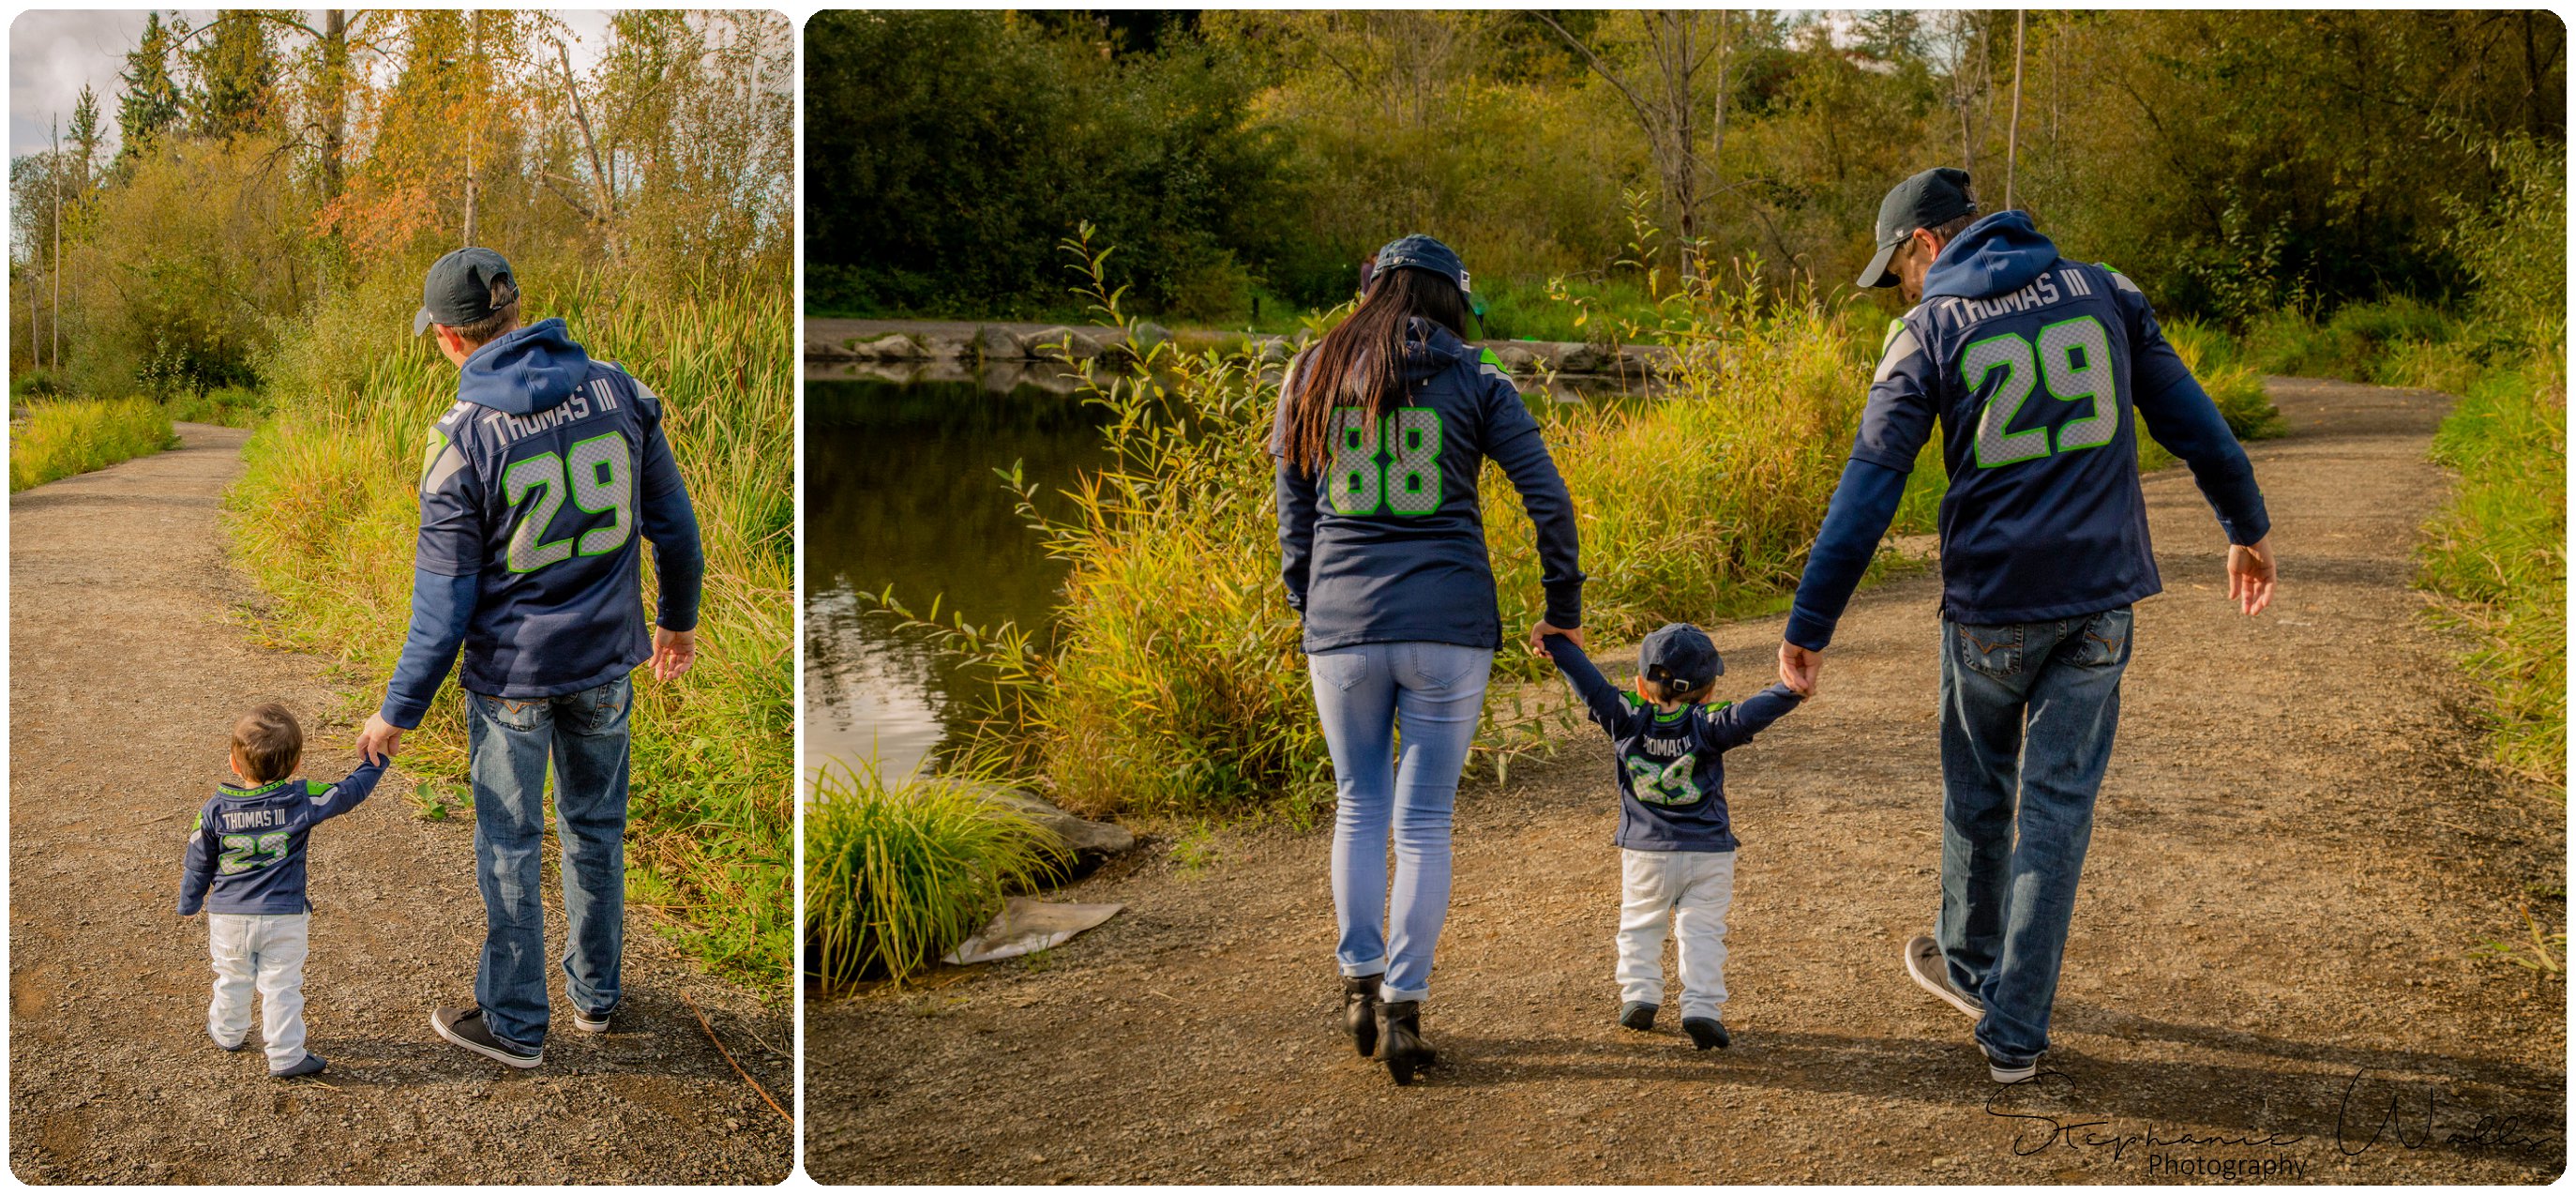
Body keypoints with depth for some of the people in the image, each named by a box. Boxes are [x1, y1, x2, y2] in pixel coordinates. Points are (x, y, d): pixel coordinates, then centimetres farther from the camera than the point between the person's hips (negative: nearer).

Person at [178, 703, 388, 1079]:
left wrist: (189, 904, 20)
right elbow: (351, 791, -5)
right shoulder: (302, 801, -14)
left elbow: (197, 863, 4)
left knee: (232, 980, 22)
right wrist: (377, 758, 10)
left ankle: (227, 1032, 42)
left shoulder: (215, 810, -6)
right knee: (282, 987, 4)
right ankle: (285, 1056, 6)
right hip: (284, 918, -2)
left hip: (228, 917, 2)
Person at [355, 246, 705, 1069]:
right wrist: (679, 618, 20)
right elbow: (672, 518, 3)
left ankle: (514, 1024, 23)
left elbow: (444, 599, -13)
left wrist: (399, 711, -2)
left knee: (510, 847, 11)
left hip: (512, 671, -4)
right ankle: (595, 995, 34)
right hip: (605, 661, 4)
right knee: (596, 828, 20)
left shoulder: (463, 438, -18)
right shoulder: (617, 391, -7)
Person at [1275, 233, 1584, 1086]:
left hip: (1343, 629, 2)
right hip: (1450, 627, -1)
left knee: (1359, 806, 18)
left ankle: (1361, 984, 21)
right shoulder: (1476, 383, 2)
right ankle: (1403, 1009, 6)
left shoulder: (1311, 379, 8)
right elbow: (1548, 498, -1)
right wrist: (1562, 609, 7)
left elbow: (1293, 514, 11)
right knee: (1424, 819, 5)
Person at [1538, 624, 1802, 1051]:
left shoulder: (1627, 719, -7)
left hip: (1644, 853, 1)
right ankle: (1701, 1007, -10)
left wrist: (1556, 640, -3)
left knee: (1639, 924, 18)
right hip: (1709, 854, -1)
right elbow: (1749, 715, -25)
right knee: (1702, 930, 2)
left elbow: (1591, 686, -9)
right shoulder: (1708, 725, -11)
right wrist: (1788, 692, -29)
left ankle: (1639, 995, 10)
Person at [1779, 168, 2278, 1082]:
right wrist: (2247, 528, 22)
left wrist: (1809, 626, -6)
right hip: (2102, 594, 2)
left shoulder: (1928, 330, -4)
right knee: (2058, 804, 7)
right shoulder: (2100, 291, 6)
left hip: (1992, 602, -2)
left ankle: (1969, 962, 41)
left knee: (1978, 789, 20)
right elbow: (2188, 416, 11)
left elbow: (1869, 488, -8)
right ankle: (2015, 1031, 8)